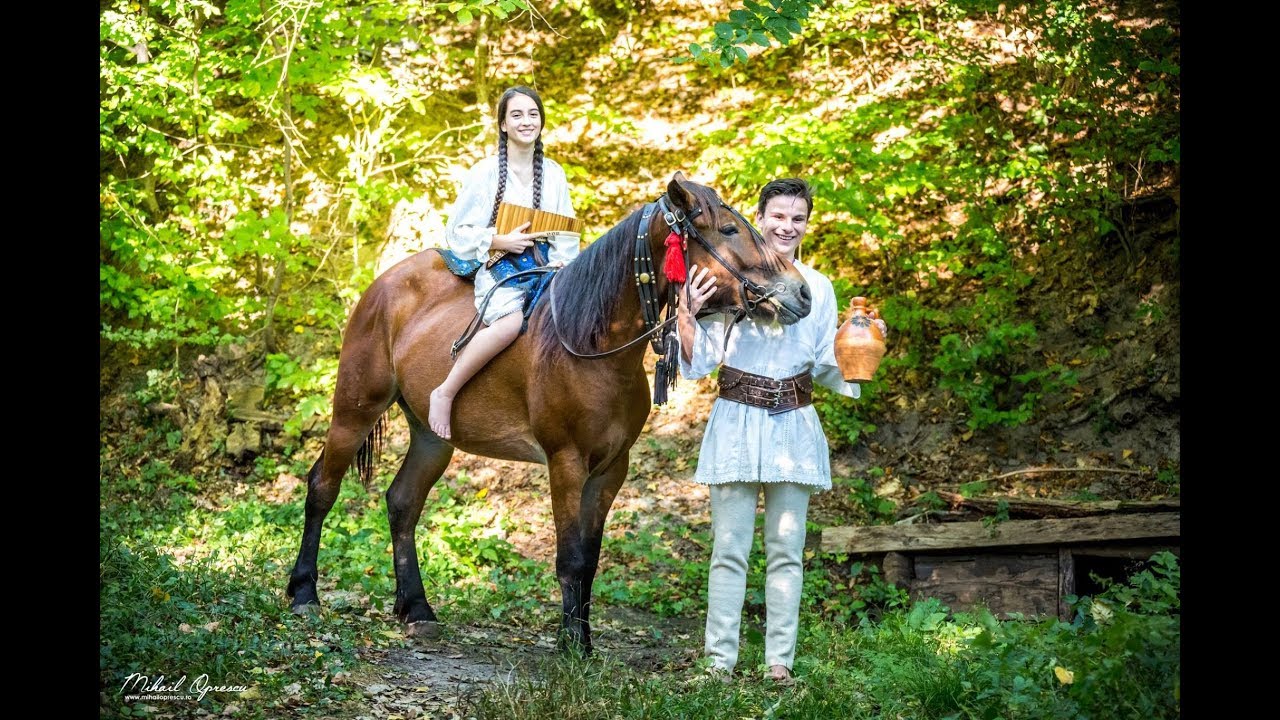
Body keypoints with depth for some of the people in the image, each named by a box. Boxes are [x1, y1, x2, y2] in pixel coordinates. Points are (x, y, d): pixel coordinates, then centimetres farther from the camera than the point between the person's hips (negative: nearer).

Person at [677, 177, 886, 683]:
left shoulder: (819, 287, 8)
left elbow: (825, 367, 11)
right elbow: (701, 361, -3)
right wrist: (689, 315, -18)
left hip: (794, 427, 3)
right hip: (736, 423, -3)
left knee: (786, 548, 6)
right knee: (729, 548, 1)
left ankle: (780, 661, 14)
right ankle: (720, 662, 9)